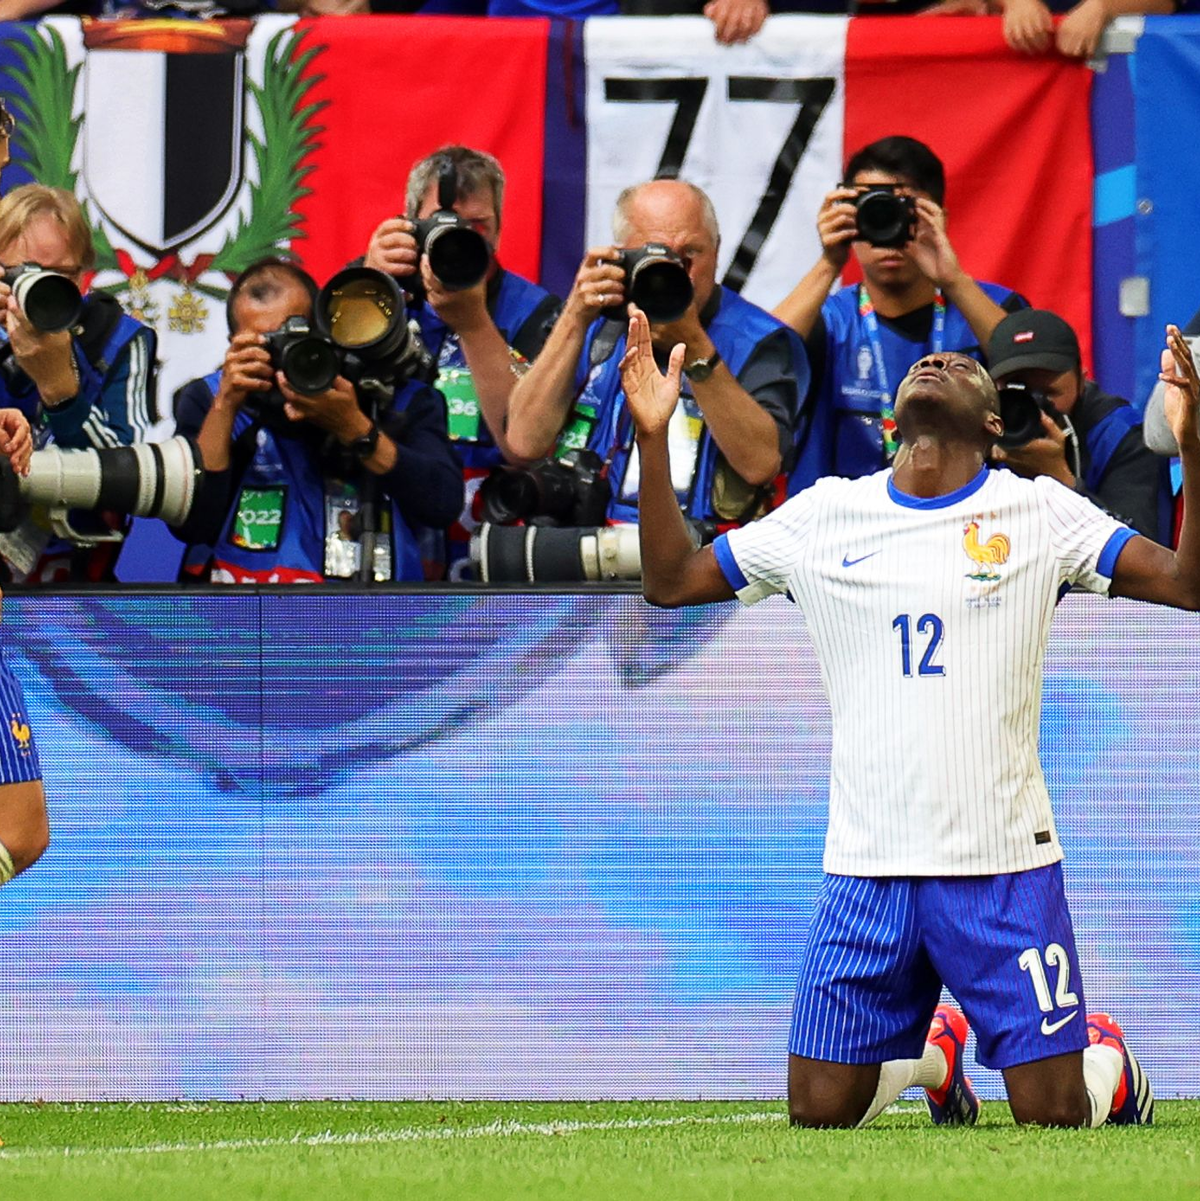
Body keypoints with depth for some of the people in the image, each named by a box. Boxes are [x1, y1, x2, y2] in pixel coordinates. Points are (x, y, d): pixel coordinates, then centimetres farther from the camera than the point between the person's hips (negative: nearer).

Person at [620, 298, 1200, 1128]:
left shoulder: (1036, 512, 2)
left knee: (1053, 1113, -6)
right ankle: (935, 1048, 31)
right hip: (867, 867, 2)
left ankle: (1108, 1060, 30)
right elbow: (670, 581, 14)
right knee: (819, 1113, 1)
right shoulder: (825, 514, 9)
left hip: (1004, 867, -2)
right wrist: (653, 437, 4)